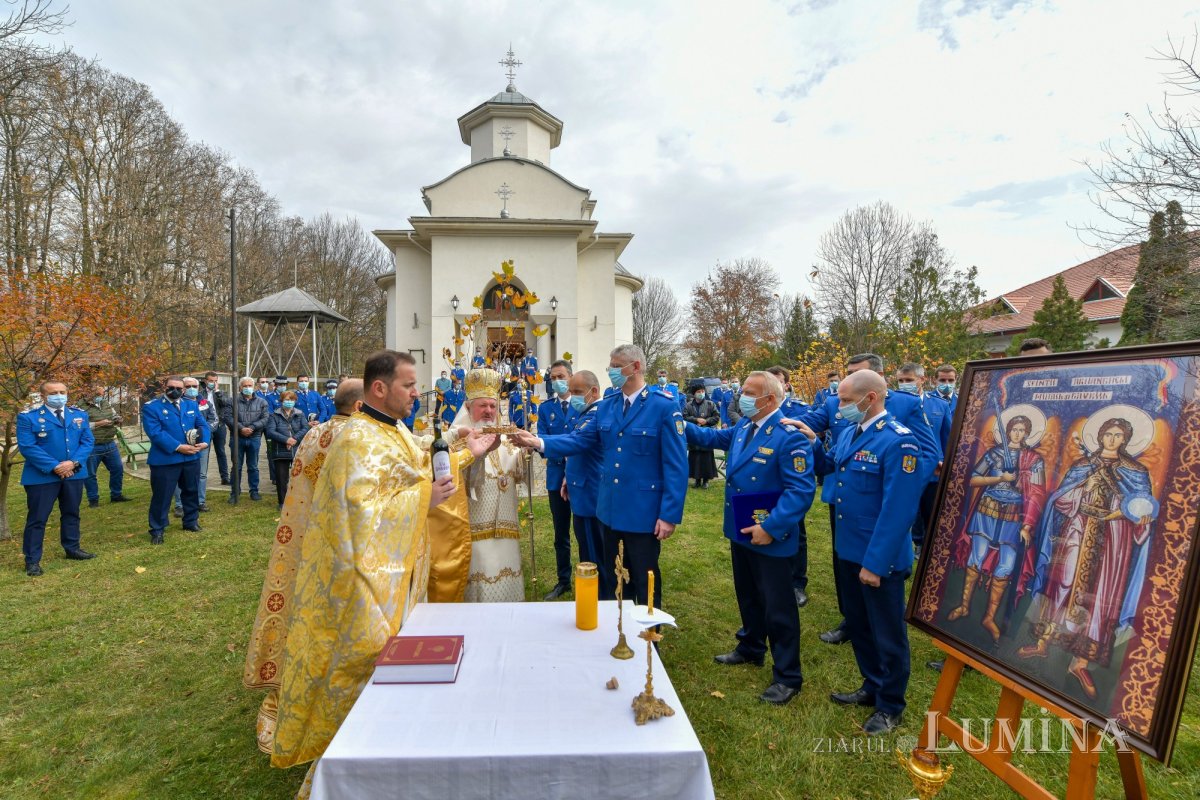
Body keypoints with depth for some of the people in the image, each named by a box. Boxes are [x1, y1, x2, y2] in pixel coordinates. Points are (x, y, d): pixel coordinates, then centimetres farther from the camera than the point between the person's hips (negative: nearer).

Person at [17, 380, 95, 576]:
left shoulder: (79, 414, 7)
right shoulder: (28, 416, -7)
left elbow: (87, 441, 3)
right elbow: (27, 447, -13)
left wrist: (73, 462, -13)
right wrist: (54, 467, -19)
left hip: (74, 474, 4)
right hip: (42, 476, -4)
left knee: (71, 513, 16)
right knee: (37, 518, 3)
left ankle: (72, 549, 30)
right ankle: (32, 560, 12)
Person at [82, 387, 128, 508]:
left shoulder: (107, 404, 10)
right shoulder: (82, 408, -10)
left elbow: (116, 416, 19)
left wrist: (117, 420, -3)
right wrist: (99, 423, -22)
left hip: (110, 444, 6)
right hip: (92, 447, -6)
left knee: (118, 469, 11)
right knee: (90, 474, 5)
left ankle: (116, 495, 25)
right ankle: (93, 500, 17)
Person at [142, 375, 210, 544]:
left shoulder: (192, 405, 9)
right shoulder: (151, 407, -7)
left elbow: (203, 425, 6)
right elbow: (155, 432, -17)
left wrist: (205, 442, -14)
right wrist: (178, 447, -23)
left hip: (191, 458, 5)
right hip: (164, 459, -5)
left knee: (191, 491, 18)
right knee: (162, 495, 2)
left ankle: (191, 522, 34)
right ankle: (157, 530, 15)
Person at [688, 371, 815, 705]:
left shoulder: (790, 436, -23)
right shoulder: (743, 426, 3)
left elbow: (802, 490, -25)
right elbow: (716, 436, 23)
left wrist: (771, 527, -28)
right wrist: (682, 427, 11)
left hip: (770, 538, -8)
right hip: (740, 531, 8)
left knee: (777, 606, 5)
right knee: (748, 596, 24)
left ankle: (787, 677, 21)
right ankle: (750, 649, 45)